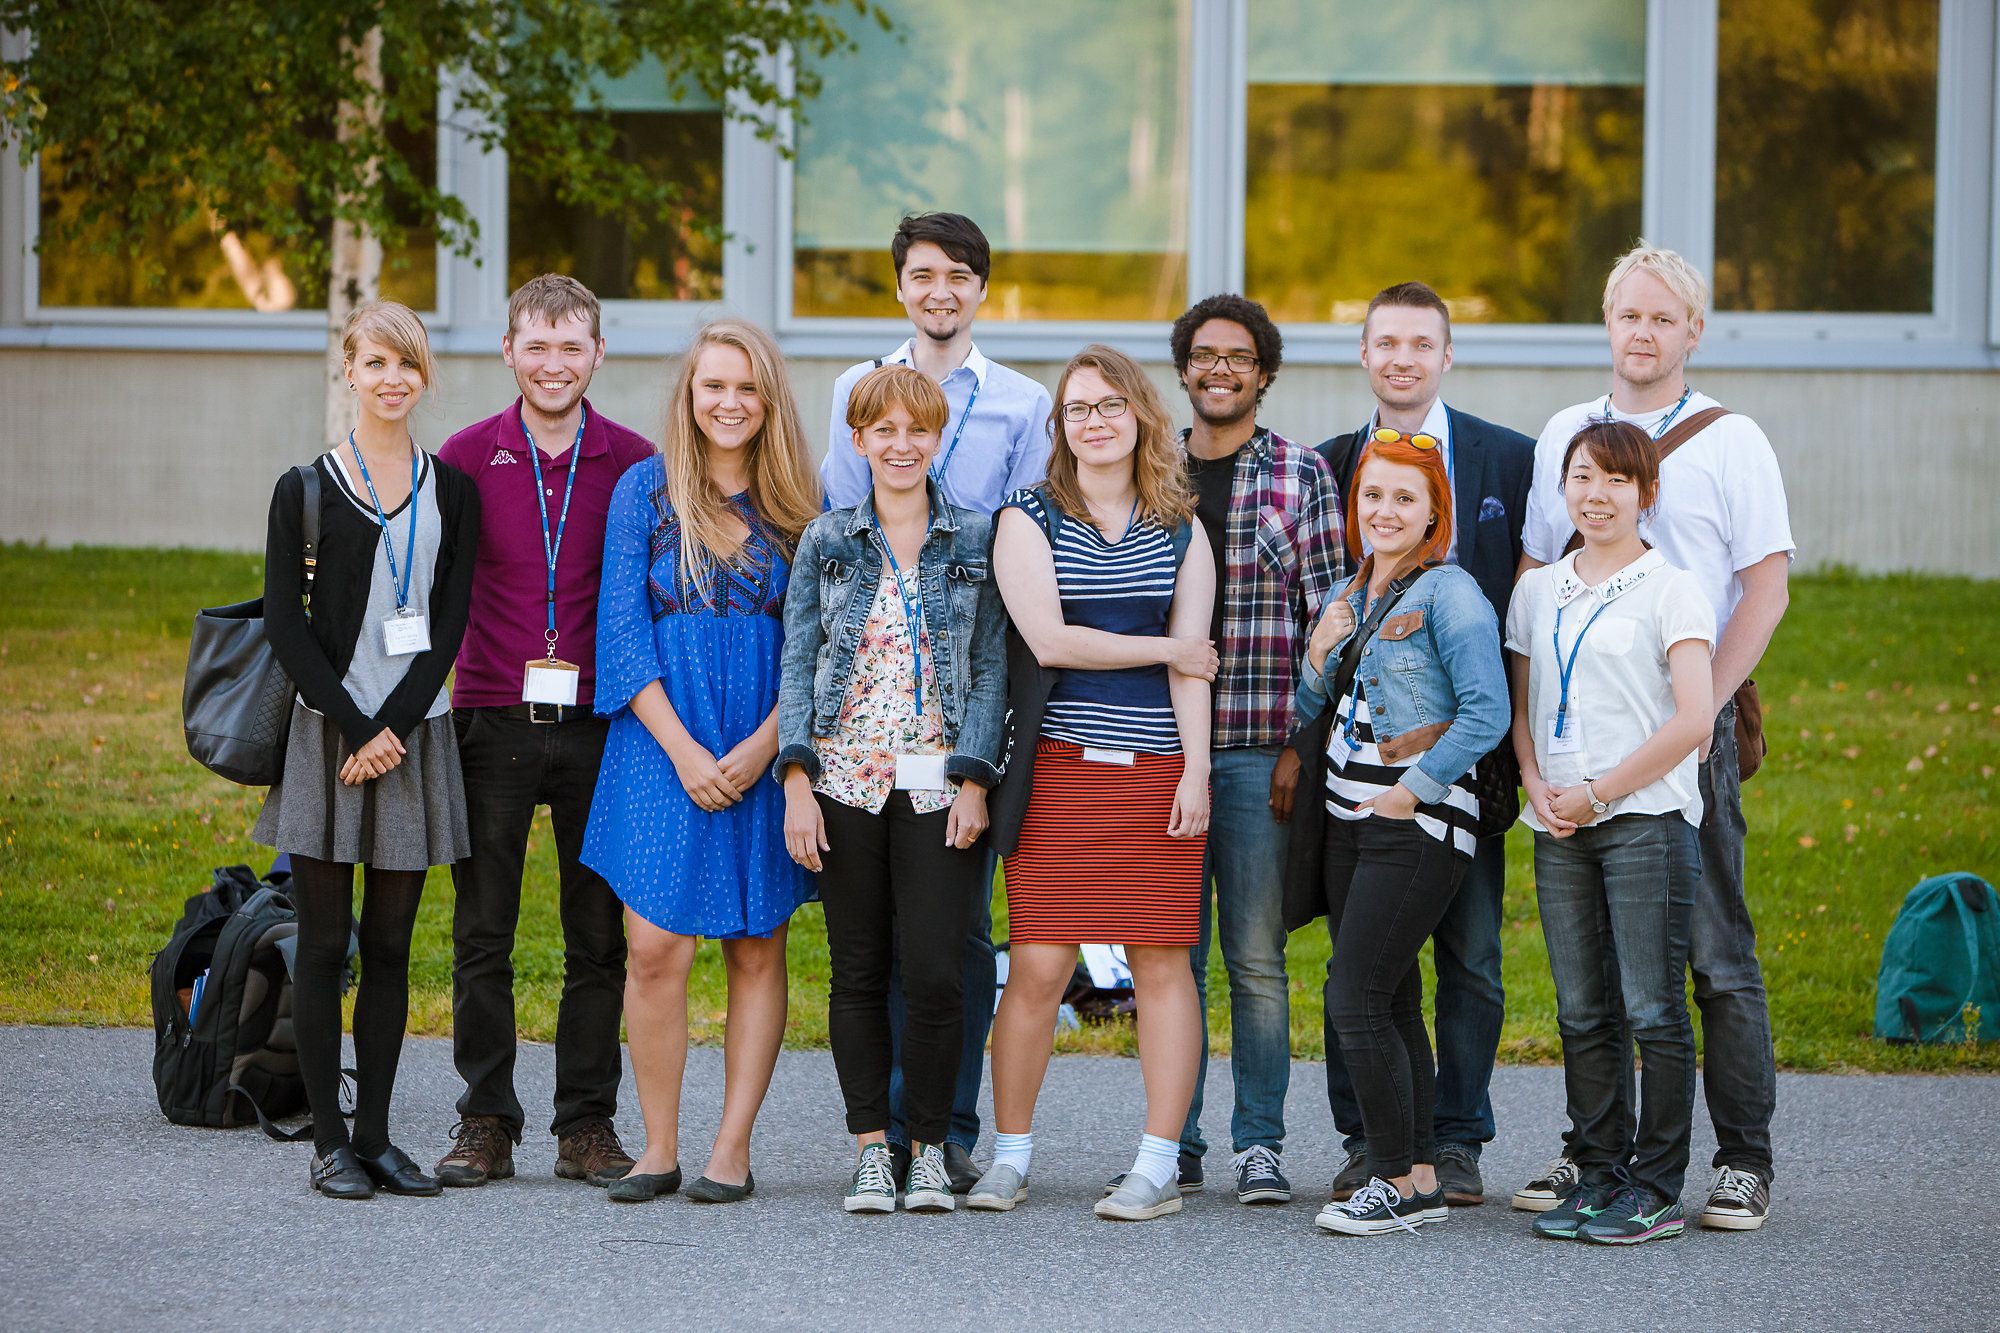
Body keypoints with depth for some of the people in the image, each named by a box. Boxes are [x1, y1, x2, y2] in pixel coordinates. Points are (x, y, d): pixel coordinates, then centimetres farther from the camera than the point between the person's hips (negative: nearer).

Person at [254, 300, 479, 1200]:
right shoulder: (306, 490, 1)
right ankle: (328, 1140, 4)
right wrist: (355, 728, -12)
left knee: (390, 944, 5)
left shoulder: (450, 491, 8)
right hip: (326, 734, -2)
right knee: (324, 942, -1)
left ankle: (375, 1133, 10)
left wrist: (397, 725, -11)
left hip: (414, 736, 2)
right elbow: (286, 622, -4)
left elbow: (451, 622, 2)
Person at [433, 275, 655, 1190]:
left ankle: (586, 1124, 12)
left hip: (598, 725, 0)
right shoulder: (468, 456, 3)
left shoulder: (633, 463, 4)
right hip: (492, 722, 0)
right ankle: (486, 1123, 11)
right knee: (482, 934, 3)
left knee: (599, 935, 3)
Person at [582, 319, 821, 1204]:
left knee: (756, 951, 1)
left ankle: (733, 1149, 6)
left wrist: (762, 747, -10)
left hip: (768, 747, 1)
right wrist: (683, 751, -10)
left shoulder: (798, 506, 6)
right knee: (656, 948, -7)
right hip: (664, 744, -1)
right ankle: (659, 1148, 1)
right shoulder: (646, 491, 4)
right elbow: (622, 630, -1)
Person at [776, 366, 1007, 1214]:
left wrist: (973, 780, -6)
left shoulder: (975, 544, 7)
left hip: (937, 786, -1)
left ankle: (929, 1151, 4)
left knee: (934, 970, -8)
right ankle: (870, 1148, 10)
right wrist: (798, 782, -4)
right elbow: (798, 665, 6)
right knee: (859, 971, 2)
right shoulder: (827, 542, 8)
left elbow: (992, 667, 4)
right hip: (847, 783, 1)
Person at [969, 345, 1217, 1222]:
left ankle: (1159, 1166, 3)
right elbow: (1047, 640, -8)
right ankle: (1009, 1157, 6)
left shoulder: (1180, 531, 11)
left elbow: (1192, 663, 4)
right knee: (1038, 967, -5)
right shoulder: (1029, 520, 4)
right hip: (1058, 770, -2)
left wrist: (1195, 771, -5)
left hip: (1156, 772, 2)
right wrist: (1164, 649, -2)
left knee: (1162, 963, 0)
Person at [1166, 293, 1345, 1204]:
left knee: (1256, 957, -1)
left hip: (1258, 749, -3)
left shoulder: (1301, 476, 2)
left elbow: (1331, 618, -1)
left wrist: (1304, 744, -8)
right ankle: (1175, 1141, 12)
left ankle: (1259, 1144, 4)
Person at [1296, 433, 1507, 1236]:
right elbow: (1314, 713, 20)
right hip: (1351, 820, 8)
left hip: (1418, 825, -8)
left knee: (1356, 1001, -11)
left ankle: (1400, 1183, -4)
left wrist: (1413, 789, -15)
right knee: (1389, 1003, 9)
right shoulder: (1351, 595, 14)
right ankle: (1419, 1177, 13)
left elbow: (1488, 713, -17)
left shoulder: (1449, 593, -10)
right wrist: (1318, 658, 0)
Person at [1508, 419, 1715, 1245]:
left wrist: (1599, 792, -11)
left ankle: (1656, 1190, -2)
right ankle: (1598, 1177, 15)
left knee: (1652, 1009, -6)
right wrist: (1537, 785, -1)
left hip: (1646, 817, -5)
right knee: (1582, 1012, 8)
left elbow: (1693, 718, -10)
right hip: (1560, 829, 5)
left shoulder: (1669, 589, -3)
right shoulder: (1538, 591, 15)